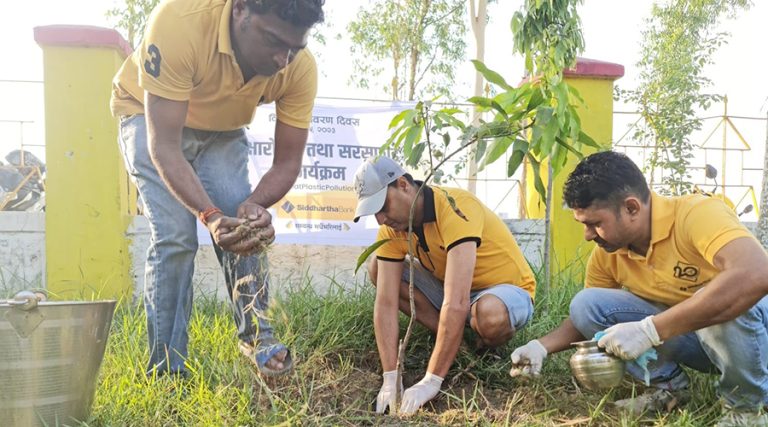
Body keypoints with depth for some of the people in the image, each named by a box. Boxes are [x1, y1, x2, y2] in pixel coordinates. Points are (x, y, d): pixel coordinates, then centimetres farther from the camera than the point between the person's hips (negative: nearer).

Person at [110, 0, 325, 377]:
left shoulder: (300, 68, -28)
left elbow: (287, 163, -19)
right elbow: (164, 147, -37)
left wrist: (255, 204, -39)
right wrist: (210, 216, -49)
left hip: (223, 129, 4)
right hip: (151, 116, -3)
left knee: (246, 228, -16)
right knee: (175, 236, -17)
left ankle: (257, 338, -2)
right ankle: (165, 372, -7)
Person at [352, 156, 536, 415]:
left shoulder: (455, 208, -33)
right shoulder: (392, 229, -12)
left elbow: (457, 303, -40)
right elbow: (385, 302, -18)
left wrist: (431, 381, -40)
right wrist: (391, 379, -26)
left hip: (509, 290, -6)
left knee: (489, 314, -41)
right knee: (377, 270, -10)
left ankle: (486, 348, -4)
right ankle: (454, 342, -6)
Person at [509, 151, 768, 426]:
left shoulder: (697, 213, -29)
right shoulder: (606, 254, -9)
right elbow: (589, 317, 7)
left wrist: (648, 331, -45)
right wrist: (542, 347, -13)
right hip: (683, 333, 5)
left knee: (730, 301, -38)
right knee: (585, 303, -12)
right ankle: (666, 384, 4)